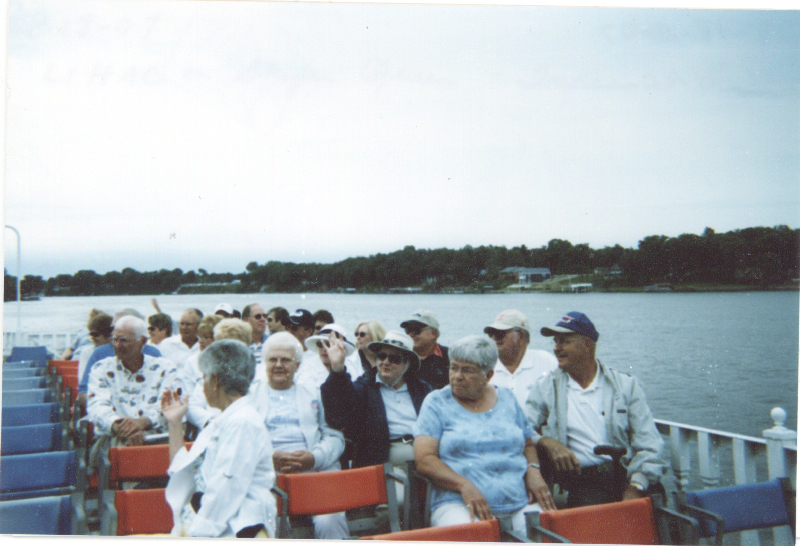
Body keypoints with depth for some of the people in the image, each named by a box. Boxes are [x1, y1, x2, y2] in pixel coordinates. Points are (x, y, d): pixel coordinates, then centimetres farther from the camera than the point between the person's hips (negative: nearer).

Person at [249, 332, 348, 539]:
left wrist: (315, 457, -9)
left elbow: (335, 437, 13)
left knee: (329, 521, -27)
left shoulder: (315, 394, 25)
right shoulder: (249, 394, 21)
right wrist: (269, 457, -11)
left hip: (316, 470, 1)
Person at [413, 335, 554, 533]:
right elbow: (424, 459, -5)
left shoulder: (507, 398, 17)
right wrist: (464, 485, -19)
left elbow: (528, 445, 24)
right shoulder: (436, 403, 5)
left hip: (520, 504, 4)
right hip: (458, 504, -3)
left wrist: (533, 470, 1)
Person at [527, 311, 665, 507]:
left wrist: (635, 488, -13)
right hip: (582, 482, -1)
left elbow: (648, 445, 3)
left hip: (626, 476, 2)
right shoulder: (545, 388, 12)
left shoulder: (626, 385, 10)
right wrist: (546, 442, -16)